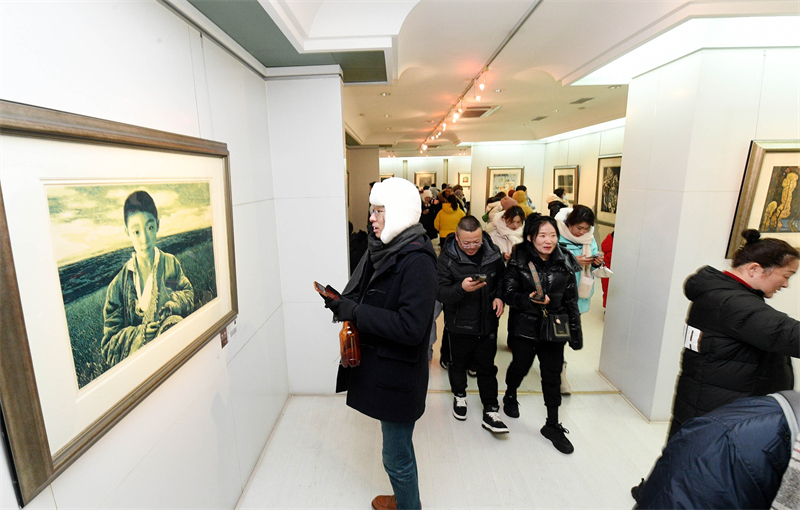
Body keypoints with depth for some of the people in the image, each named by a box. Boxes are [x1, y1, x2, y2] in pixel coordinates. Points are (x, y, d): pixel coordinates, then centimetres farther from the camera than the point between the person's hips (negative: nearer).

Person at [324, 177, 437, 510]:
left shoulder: (417, 261, -24)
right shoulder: (384, 249, 3)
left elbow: (411, 327, -29)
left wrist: (354, 312, -26)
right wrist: (343, 304, -4)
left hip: (398, 376, -8)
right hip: (379, 366, 8)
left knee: (396, 457, 13)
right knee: (397, 448, 28)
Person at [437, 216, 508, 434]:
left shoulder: (492, 252, -5)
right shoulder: (447, 258, -15)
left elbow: (502, 277, 12)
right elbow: (440, 292, -19)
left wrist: (500, 296, -5)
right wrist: (461, 288, -37)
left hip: (488, 323, 2)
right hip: (460, 324, -2)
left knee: (487, 367, 12)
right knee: (459, 363, 18)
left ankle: (491, 412, 25)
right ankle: (459, 395, 44)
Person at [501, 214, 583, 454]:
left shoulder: (565, 263, -2)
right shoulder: (518, 260, -10)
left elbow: (571, 301, 4)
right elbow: (509, 294, -11)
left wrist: (576, 333, 5)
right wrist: (530, 300, -29)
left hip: (553, 328, 2)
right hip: (524, 327, -2)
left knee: (552, 376, 9)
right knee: (520, 366, 16)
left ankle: (553, 425, 28)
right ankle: (510, 396, 48)